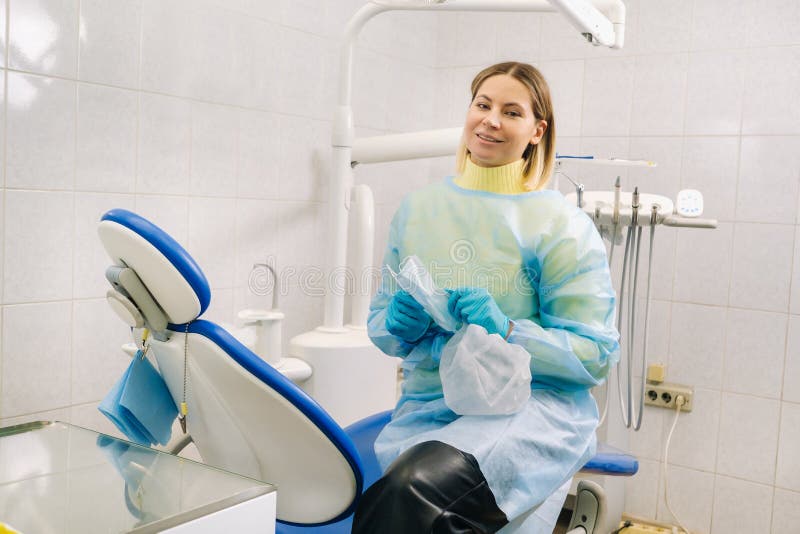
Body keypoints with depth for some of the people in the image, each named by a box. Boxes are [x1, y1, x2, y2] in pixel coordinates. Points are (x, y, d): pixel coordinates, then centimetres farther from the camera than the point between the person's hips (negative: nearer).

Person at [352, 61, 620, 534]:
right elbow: (380, 326, 17)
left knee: (418, 483, -34)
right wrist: (401, 325, -7)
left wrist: (507, 331, -19)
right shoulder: (418, 208, 11)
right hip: (429, 404, 4)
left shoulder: (563, 226, -2)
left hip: (536, 405, -3)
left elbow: (596, 355, -4)